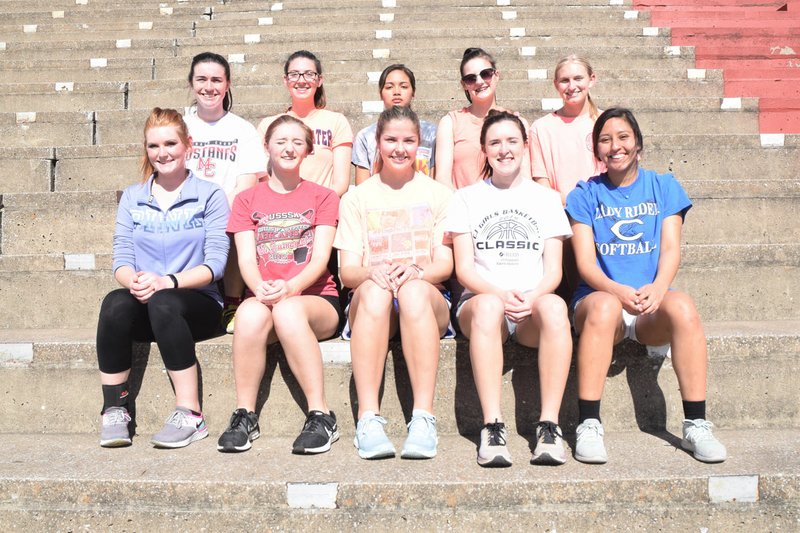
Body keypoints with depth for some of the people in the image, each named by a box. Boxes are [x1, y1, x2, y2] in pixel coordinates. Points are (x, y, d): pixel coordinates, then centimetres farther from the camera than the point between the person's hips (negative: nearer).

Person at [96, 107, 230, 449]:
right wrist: (133, 280, -19)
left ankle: (189, 415, -28)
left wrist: (166, 282, -22)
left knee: (163, 303, -36)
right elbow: (121, 257, 6)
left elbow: (215, 262, -6)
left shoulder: (209, 195, 4)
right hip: (144, 307, 3)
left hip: (197, 303, -2)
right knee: (115, 302, -31)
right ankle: (114, 409, -20)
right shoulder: (132, 197, 15)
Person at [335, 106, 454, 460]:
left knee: (414, 290, -36)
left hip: (427, 302, 0)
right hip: (371, 304, 0)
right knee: (375, 290, -36)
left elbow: (445, 264, 3)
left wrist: (416, 271, -20)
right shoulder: (356, 198, 14)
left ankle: (424, 417, -41)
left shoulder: (439, 194, 14)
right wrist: (372, 273, -20)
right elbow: (347, 271, 4)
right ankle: (368, 418, -41)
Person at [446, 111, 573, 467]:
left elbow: (553, 269, 8)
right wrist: (501, 295, -17)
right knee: (487, 306, -37)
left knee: (554, 306, -35)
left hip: (533, 309, 1)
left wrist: (532, 297, -16)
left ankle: (549, 426, -34)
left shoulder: (545, 198, 18)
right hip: (480, 301, -1)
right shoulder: (466, 198, 15)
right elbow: (464, 269, 4)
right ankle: (492, 428, -39)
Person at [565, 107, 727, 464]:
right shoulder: (586, 194, 10)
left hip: (651, 310, 1)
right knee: (605, 306, -36)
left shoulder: (663, 186, 14)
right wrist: (618, 290, -23)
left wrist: (658, 288, -21)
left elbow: (671, 249, 2)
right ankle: (588, 426, -32)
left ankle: (696, 425, -23)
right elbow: (585, 261, -2)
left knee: (682, 306, -33)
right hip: (600, 298, -1)